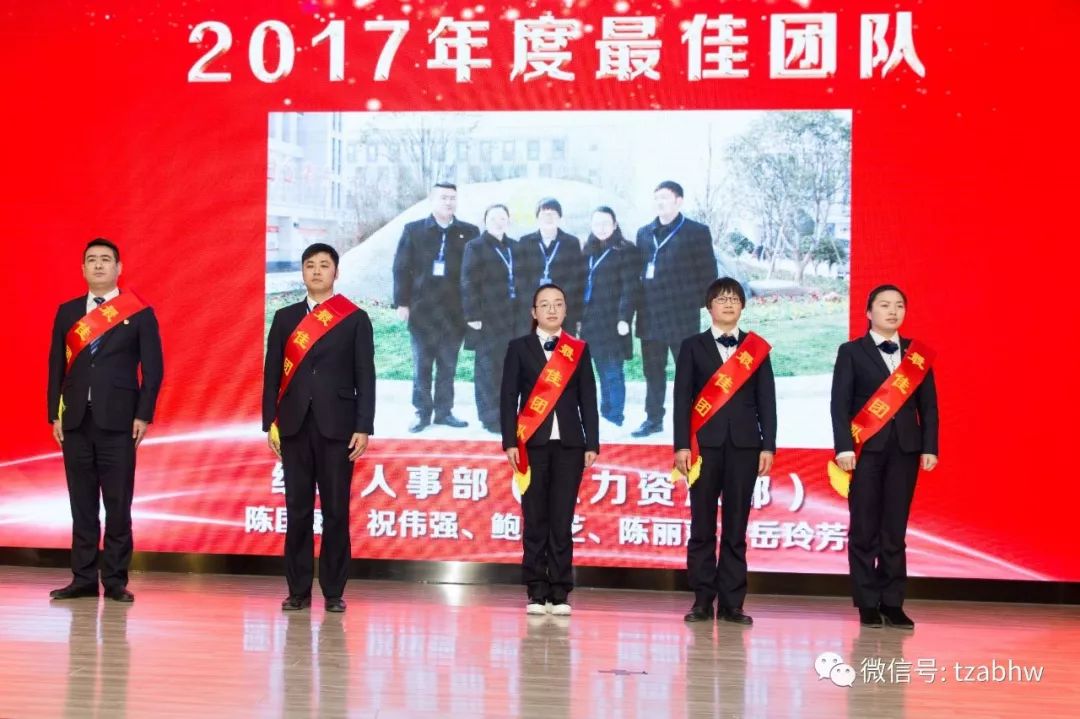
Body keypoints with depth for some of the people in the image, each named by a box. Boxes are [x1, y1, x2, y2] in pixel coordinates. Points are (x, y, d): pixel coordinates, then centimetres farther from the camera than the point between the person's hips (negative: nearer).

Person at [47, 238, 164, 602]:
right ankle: (84, 579, 11)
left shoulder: (140, 314, 3)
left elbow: (152, 369, 0)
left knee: (118, 505, -1)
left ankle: (115, 580, 4)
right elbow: (57, 365, 11)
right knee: (82, 504, 6)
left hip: (118, 421, -3)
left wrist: (143, 415, -8)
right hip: (75, 421, 3)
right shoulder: (67, 312, 13)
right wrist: (55, 415, 3)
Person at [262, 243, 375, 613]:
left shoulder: (355, 319, 5)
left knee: (335, 511, 0)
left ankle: (334, 592, 7)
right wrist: (270, 422, 2)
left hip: (337, 427, -2)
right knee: (298, 511, 4)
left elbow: (365, 377, 1)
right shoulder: (285, 317, 11)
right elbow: (272, 372, 10)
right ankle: (298, 590, 10)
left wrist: (364, 428, -6)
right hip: (294, 426, 2)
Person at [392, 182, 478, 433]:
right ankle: (422, 412, 10)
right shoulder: (413, 230, 4)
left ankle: (444, 411, 15)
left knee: (448, 365, 6)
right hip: (422, 308, -1)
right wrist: (402, 302, -6)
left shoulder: (469, 232, 6)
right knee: (421, 365, 3)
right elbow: (402, 268, 1)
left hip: (454, 310, 1)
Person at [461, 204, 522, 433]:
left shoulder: (514, 247, 12)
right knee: (489, 367, -2)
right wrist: (473, 315, -16)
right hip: (488, 318, -6)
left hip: (512, 317, 6)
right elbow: (469, 284, -10)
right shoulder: (475, 247, -6)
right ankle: (491, 418, 2)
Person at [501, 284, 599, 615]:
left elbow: (588, 400, 8)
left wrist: (592, 444, 1)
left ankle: (560, 594, 3)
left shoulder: (579, 350, 11)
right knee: (535, 520, 1)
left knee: (562, 521, -1)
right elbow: (508, 398, 3)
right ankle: (537, 593, 5)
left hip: (569, 444, 1)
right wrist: (510, 441, -6)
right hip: (532, 443, -1)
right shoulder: (519, 348, 7)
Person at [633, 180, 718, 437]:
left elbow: (708, 273, -3)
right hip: (650, 316, 5)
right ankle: (654, 418, 20)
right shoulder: (644, 233, 13)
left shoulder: (696, 232, -3)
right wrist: (642, 304, 9)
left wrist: (695, 302, -6)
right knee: (653, 371, 10)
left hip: (682, 316, -5)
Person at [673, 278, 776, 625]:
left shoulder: (757, 348, 11)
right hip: (704, 444, -1)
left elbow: (766, 401, 8)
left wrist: (768, 446, 0)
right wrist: (682, 445, -5)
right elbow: (682, 398, 3)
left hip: (743, 444, 1)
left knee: (736, 527, 1)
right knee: (702, 526, 0)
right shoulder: (693, 346, 8)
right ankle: (702, 601, 5)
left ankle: (731, 603, 4)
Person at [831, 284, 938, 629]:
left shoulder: (918, 354, 12)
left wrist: (929, 447, 0)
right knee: (864, 529, 0)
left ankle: (892, 603, 8)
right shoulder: (851, 352, 4)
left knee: (895, 529, 4)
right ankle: (867, 604, 5)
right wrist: (844, 447, -12)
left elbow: (928, 404, 9)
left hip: (905, 448, 2)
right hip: (866, 448, -2)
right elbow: (840, 403, -2)